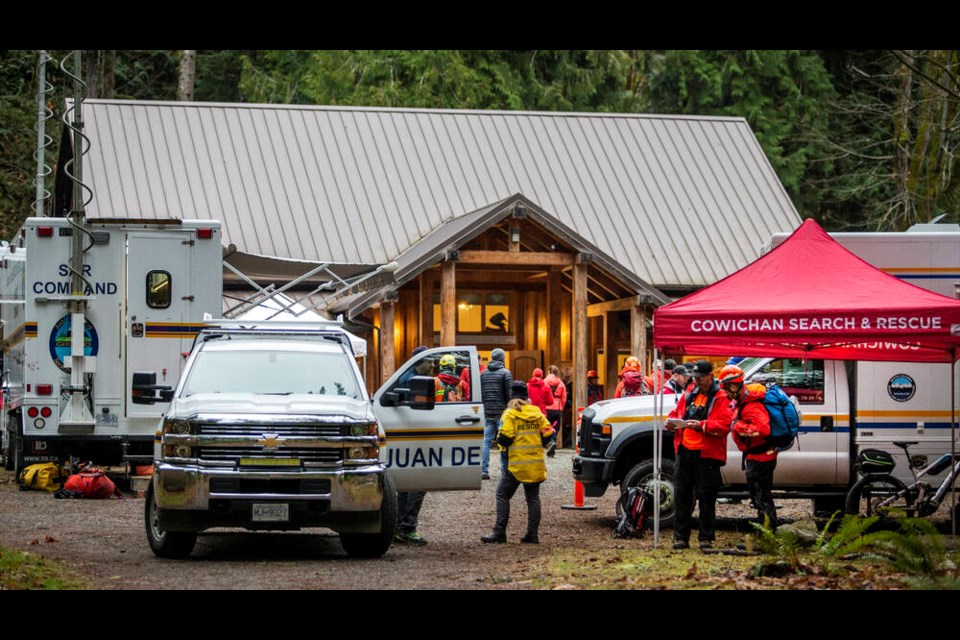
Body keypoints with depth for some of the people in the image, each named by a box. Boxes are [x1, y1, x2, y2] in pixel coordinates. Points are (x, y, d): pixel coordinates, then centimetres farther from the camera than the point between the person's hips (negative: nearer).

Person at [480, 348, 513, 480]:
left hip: (487, 412, 4)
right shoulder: (505, 373, -6)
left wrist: (482, 408, 15)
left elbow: (479, 393, 9)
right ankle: (505, 471, -2)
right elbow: (509, 393, -9)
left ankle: (484, 471, 3)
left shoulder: (483, 374, 9)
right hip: (501, 412, -4)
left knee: (486, 441, 7)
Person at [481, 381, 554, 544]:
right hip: (535, 463, 5)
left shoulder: (510, 414, -8)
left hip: (517, 464, -5)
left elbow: (504, 438, -16)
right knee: (532, 497, 11)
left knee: (503, 494, 3)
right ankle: (533, 533, 7)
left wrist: (499, 439, 7)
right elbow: (548, 433, 5)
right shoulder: (537, 413, 6)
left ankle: (499, 532, -5)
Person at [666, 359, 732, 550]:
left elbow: (724, 425, -12)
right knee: (682, 496, 5)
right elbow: (675, 413, 26)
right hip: (684, 451, 6)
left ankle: (706, 538, 6)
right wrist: (671, 423, 3)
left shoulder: (721, 399, -2)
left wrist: (701, 425, -22)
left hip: (707, 455, -5)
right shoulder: (688, 396, 18)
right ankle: (680, 538, 10)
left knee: (706, 498, 0)